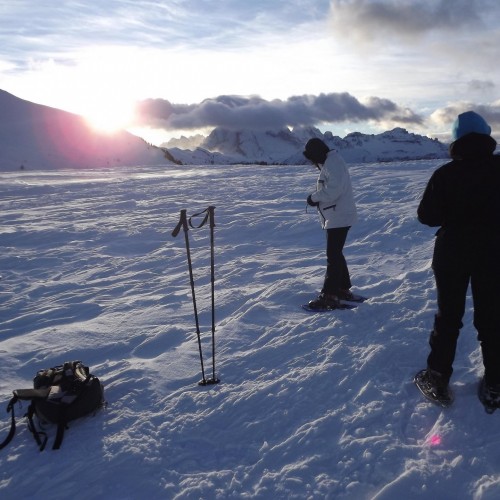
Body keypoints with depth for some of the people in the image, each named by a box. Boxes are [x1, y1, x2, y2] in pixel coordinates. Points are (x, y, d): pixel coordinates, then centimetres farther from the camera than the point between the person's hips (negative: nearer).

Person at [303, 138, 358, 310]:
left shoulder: (333, 162, -16)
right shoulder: (329, 163, 17)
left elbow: (333, 190, -26)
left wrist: (314, 197, -13)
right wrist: (316, 198, 1)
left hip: (339, 218, -11)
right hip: (336, 217, 11)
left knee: (333, 256, -8)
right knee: (335, 254, 17)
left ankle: (330, 296, -3)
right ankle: (343, 289, 28)